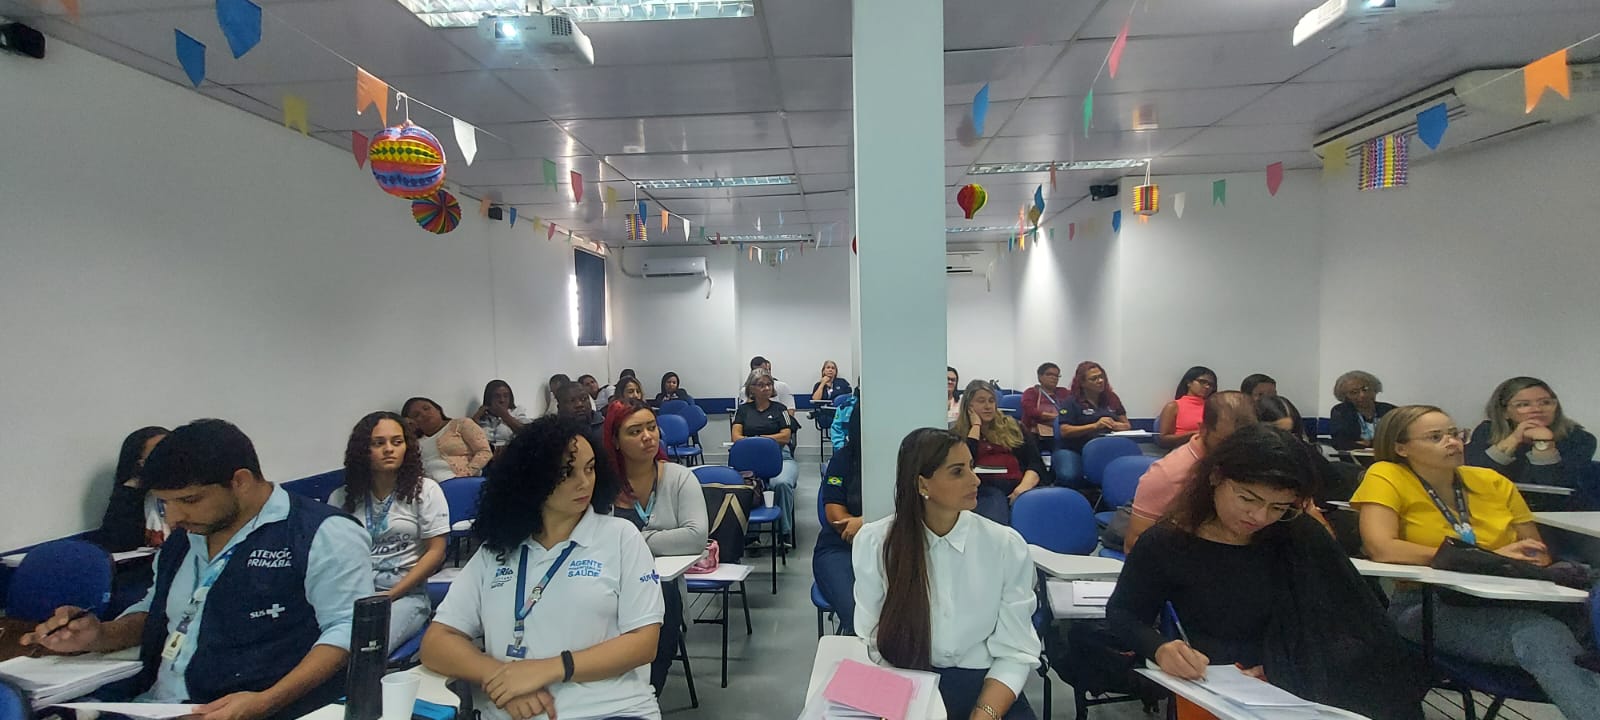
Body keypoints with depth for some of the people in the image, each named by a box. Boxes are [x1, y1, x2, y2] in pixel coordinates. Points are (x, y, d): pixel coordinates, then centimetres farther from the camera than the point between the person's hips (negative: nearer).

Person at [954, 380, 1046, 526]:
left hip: (1017, 486, 3)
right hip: (984, 489, -2)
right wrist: (976, 425, 5)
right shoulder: (958, 434, 16)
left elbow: (1035, 462, 11)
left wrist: (1024, 486, -10)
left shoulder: (1012, 427, 22)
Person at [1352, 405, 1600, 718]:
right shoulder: (1386, 477, -7)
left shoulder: (1492, 481, 8)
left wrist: (1525, 564, -11)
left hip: (1508, 601, 6)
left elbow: (1539, 554, 16)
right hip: (1429, 605, -5)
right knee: (1543, 636, -32)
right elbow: (1381, 549, -23)